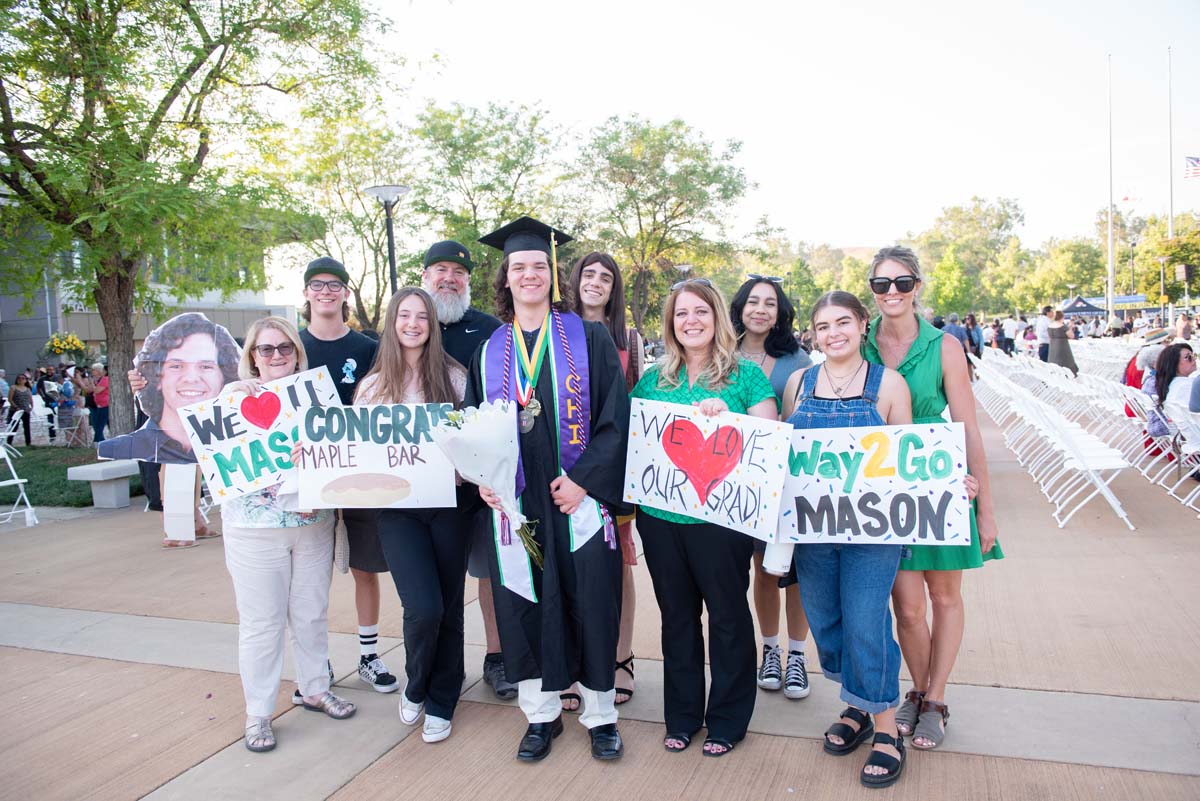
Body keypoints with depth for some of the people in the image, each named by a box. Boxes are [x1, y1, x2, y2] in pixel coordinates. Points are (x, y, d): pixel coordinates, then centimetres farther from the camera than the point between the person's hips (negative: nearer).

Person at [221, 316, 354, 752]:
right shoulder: (234, 394, 0)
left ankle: (315, 689, 32)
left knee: (312, 613, 14)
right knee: (262, 622, 4)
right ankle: (258, 712, 19)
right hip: (255, 527, -3)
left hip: (314, 522, 3)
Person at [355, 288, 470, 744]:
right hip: (398, 507, 0)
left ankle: (440, 704, 27)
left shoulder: (453, 376, 3)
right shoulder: (372, 385, 7)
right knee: (424, 607, -13)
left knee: (449, 607, 7)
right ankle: (415, 688, 19)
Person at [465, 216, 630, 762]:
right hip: (513, 502, 3)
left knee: (590, 602, 4)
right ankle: (541, 714, 26)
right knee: (523, 603, 8)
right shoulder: (489, 350, 9)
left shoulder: (588, 338, 0)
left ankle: (600, 714, 23)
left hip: (580, 498, -2)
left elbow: (615, 416, -5)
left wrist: (584, 479, -15)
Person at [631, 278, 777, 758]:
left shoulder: (745, 375, -3)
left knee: (727, 615, 9)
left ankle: (727, 720, 27)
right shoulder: (654, 379, 8)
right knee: (676, 615, 15)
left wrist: (725, 416, -22)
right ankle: (682, 716, 32)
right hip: (660, 516, 4)